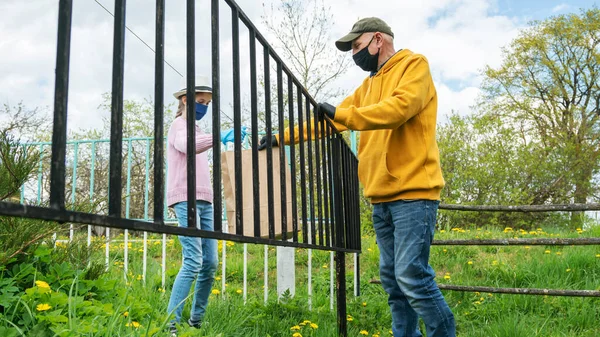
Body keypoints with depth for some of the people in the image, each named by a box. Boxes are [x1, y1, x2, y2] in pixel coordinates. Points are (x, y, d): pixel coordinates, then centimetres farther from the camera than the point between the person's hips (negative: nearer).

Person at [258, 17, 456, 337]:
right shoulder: (368, 85, 23)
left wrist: (342, 114, -15)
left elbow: (399, 108, -18)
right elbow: (329, 120, 23)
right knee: (392, 279, 8)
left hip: (413, 193, -8)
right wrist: (281, 137, 19)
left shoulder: (415, 65, 0)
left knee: (412, 277, -12)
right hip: (381, 197, 8)